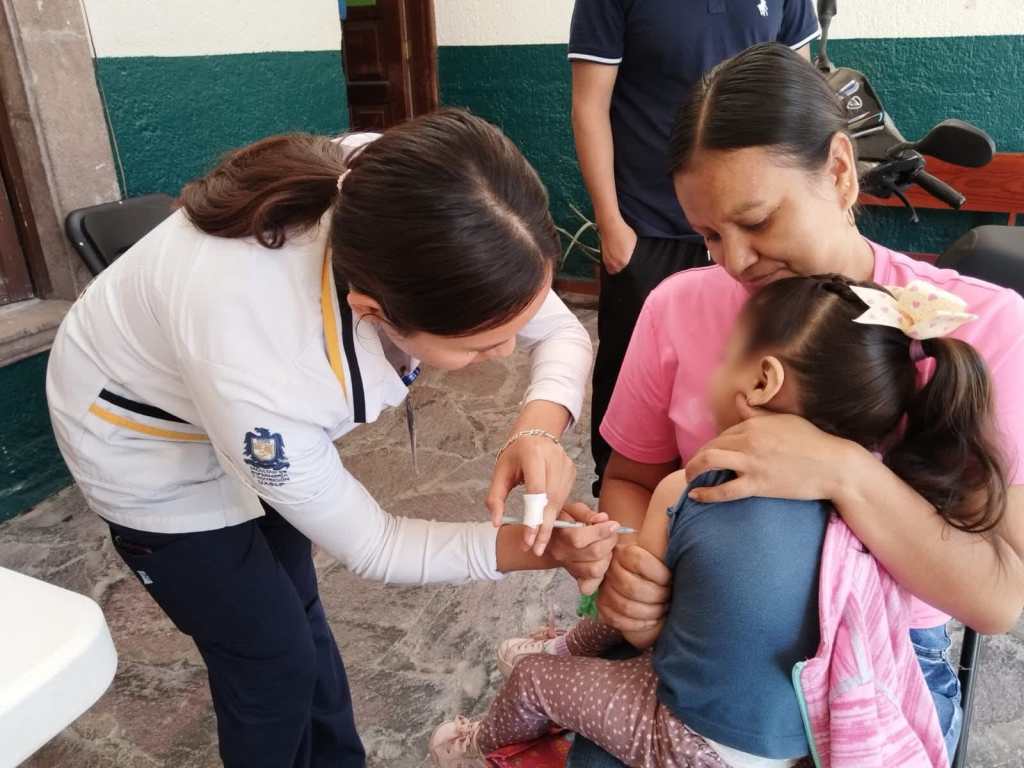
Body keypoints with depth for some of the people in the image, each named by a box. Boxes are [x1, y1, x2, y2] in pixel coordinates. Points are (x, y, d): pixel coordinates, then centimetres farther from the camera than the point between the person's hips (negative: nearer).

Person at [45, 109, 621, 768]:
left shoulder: (410, 203, -32)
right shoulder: (254, 369, -45)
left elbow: (564, 331, -17)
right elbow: (372, 547, -26)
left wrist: (540, 430, -36)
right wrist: (535, 548, -28)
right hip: (145, 440, -5)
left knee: (294, 611, 23)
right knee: (273, 662, 8)